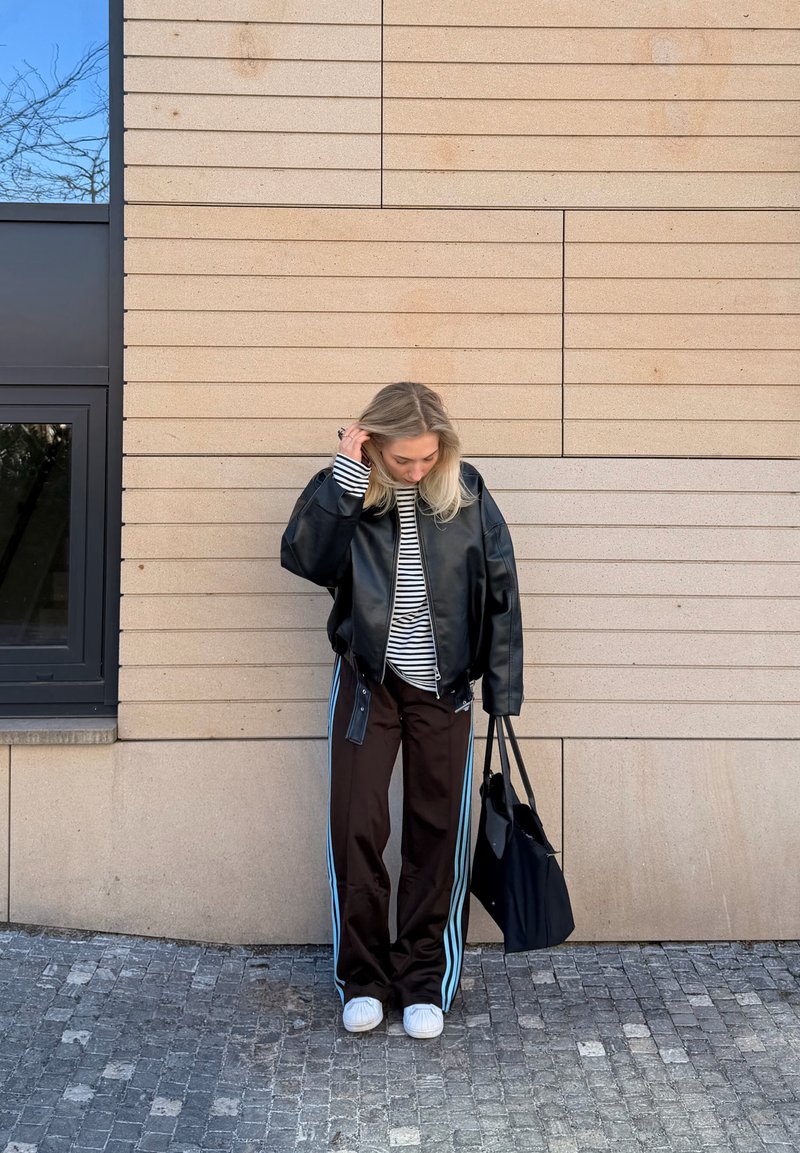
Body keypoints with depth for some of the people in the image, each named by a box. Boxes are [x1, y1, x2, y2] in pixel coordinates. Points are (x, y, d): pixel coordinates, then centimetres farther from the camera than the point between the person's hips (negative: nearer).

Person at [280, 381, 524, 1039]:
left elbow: (499, 590, 1)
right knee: (355, 826, 1)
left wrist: (503, 690, 0)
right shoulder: (348, 490, -4)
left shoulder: (467, 492, -3)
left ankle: (426, 982, 18)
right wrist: (346, 472, -23)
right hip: (367, 681, 0)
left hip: (442, 686, 0)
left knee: (437, 832, 4)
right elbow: (303, 557, -21)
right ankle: (363, 978, 18)